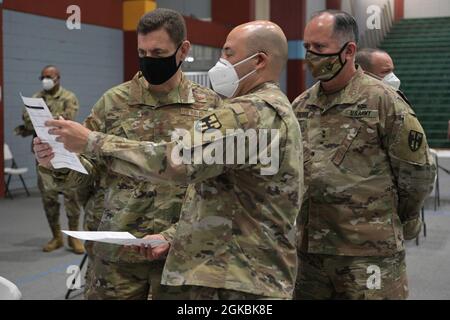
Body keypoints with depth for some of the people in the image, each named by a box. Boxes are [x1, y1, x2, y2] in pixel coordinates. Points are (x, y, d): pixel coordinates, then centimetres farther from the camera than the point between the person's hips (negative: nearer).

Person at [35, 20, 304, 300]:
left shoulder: (254, 111, -16)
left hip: (235, 282, -10)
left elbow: (176, 159, -26)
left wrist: (92, 141, -18)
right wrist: (173, 236, 9)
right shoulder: (273, 110, 18)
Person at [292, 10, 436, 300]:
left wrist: (394, 221, 8)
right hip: (310, 248, 6)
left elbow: (417, 172, -3)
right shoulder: (300, 106, 8)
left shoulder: (383, 100, -9)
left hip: (371, 250, -5)